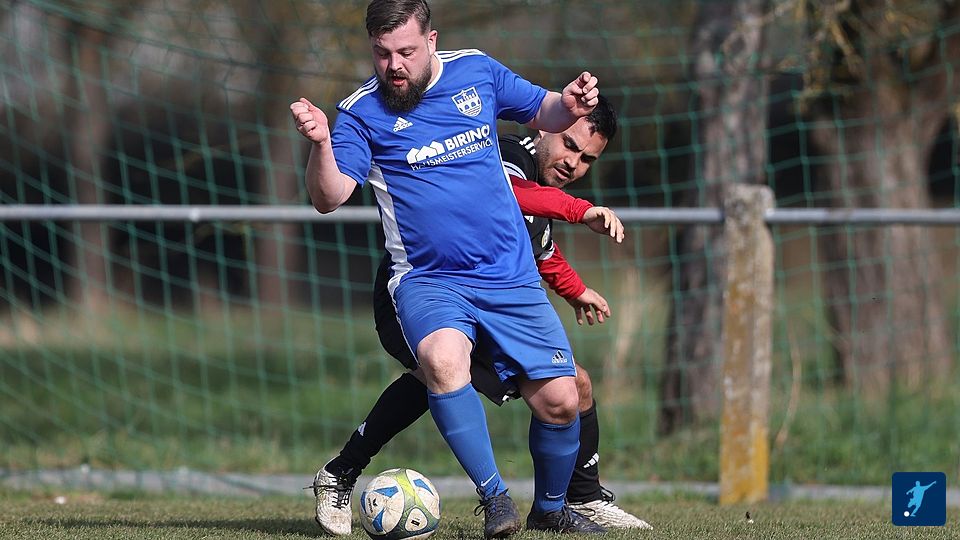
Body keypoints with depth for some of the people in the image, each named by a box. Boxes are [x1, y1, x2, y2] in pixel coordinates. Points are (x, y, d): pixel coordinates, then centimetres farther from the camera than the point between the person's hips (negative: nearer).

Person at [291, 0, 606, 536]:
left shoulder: (477, 71, 3)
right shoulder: (363, 113, -6)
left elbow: (542, 113, 17)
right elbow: (329, 197, -16)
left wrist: (568, 106, -6)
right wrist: (321, 144, -35)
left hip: (512, 278, 3)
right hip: (430, 281, -3)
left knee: (559, 400, -3)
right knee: (443, 359, -34)